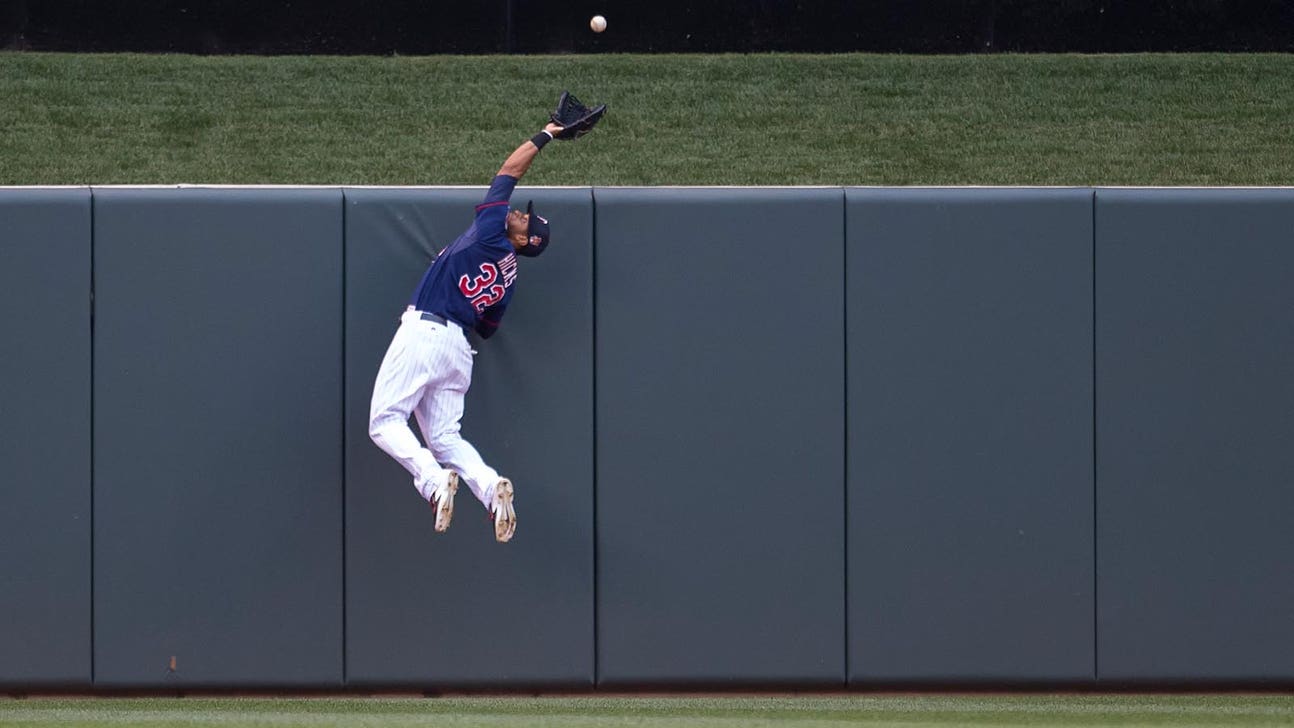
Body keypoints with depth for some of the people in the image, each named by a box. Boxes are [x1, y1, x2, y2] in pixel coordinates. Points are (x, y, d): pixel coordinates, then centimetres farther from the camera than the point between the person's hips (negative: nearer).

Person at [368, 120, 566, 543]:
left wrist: (544, 137, 20)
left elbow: (510, 170, 8)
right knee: (445, 437, 6)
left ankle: (433, 479, -29)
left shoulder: (492, 232, 0)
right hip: (459, 347, 8)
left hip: (424, 331, -8)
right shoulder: (508, 279, 18)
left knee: (385, 421, -8)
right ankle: (490, 485, -18)